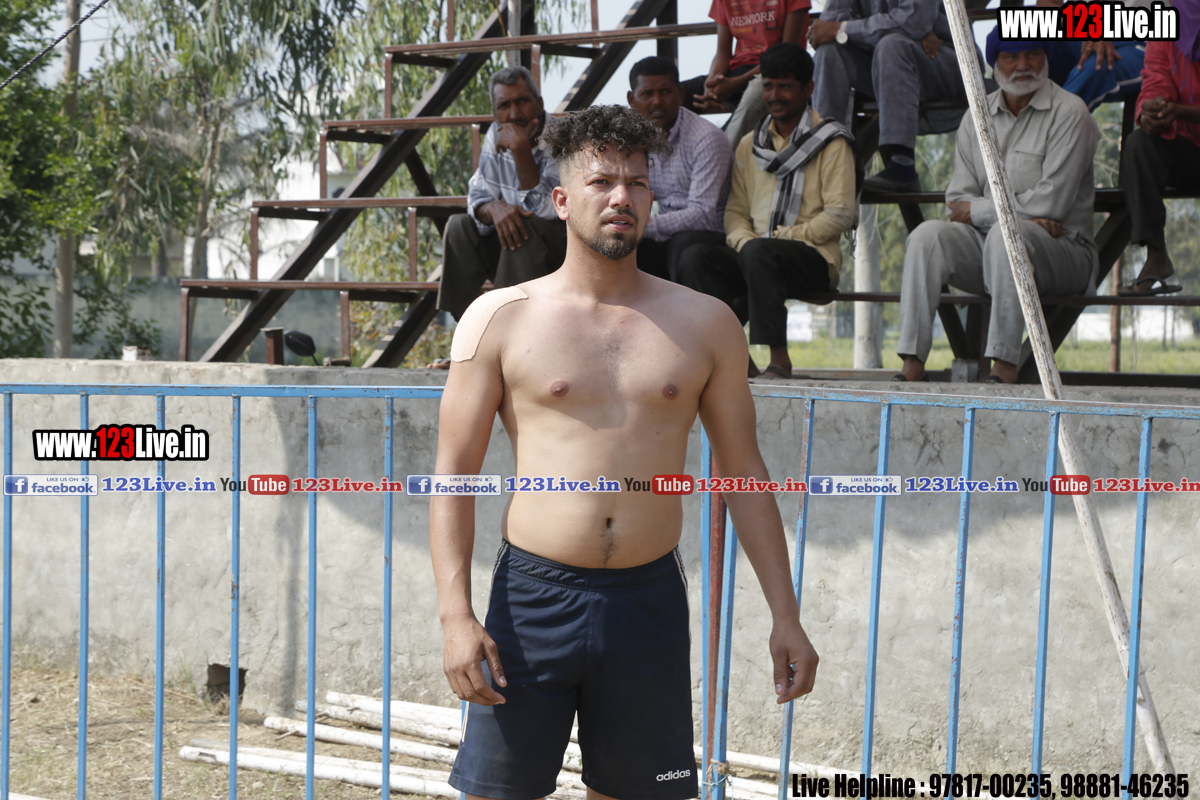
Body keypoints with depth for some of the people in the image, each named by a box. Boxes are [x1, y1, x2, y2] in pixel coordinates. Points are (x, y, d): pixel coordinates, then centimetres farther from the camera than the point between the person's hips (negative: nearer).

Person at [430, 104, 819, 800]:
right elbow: (454, 474, 0)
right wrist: (457, 615, -10)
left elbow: (745, 470, 10)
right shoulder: (499, 319, 1)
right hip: (533, 597, -2)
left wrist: (785, 615, 7)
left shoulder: (705, 324, 7)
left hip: (650, 602, 2)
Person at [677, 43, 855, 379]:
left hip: (813, 257, -5)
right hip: (751, 253, 5)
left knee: (757, 252, -37)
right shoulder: (750, 146, 20)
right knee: (695, 257, -23)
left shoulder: (830, 142, 4)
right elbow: (735, 210, 17)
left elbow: (840, 214, -5)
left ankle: (779, 357, -34)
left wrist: (783, 237, -13)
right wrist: (742, 239, -7)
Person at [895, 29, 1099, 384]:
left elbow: (1051, 202, -12)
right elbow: (958, 200, 5)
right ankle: (912, 361, -30)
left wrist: (978, 210, -6)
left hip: (1063, 247, -5)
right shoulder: (977, 116, 13)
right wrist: (1024, 213, -12)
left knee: (1006, 233, -36)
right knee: (928, 234, -22)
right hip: (986, 245, 5)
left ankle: (1004, 364, -40)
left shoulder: (1069, 112, -3)